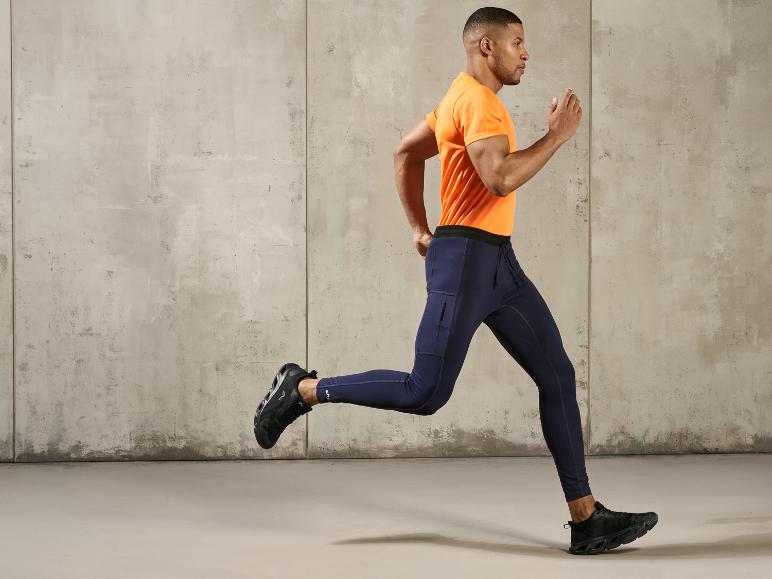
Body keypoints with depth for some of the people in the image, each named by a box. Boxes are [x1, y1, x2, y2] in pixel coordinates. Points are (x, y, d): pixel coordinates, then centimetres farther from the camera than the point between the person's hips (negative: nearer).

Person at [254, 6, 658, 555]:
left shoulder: (465, 98, 19)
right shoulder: (478, 101, -13)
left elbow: (406, 153, 26)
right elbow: (501, 178, -26)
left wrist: (419, 228, 25)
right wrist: (557, 135, -16)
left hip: (499, 262, 11)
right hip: (465, 259, -11)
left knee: (558, 375, 4)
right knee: (426, 393, -8)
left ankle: (586, 519, 5)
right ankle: (303, 389, 9)